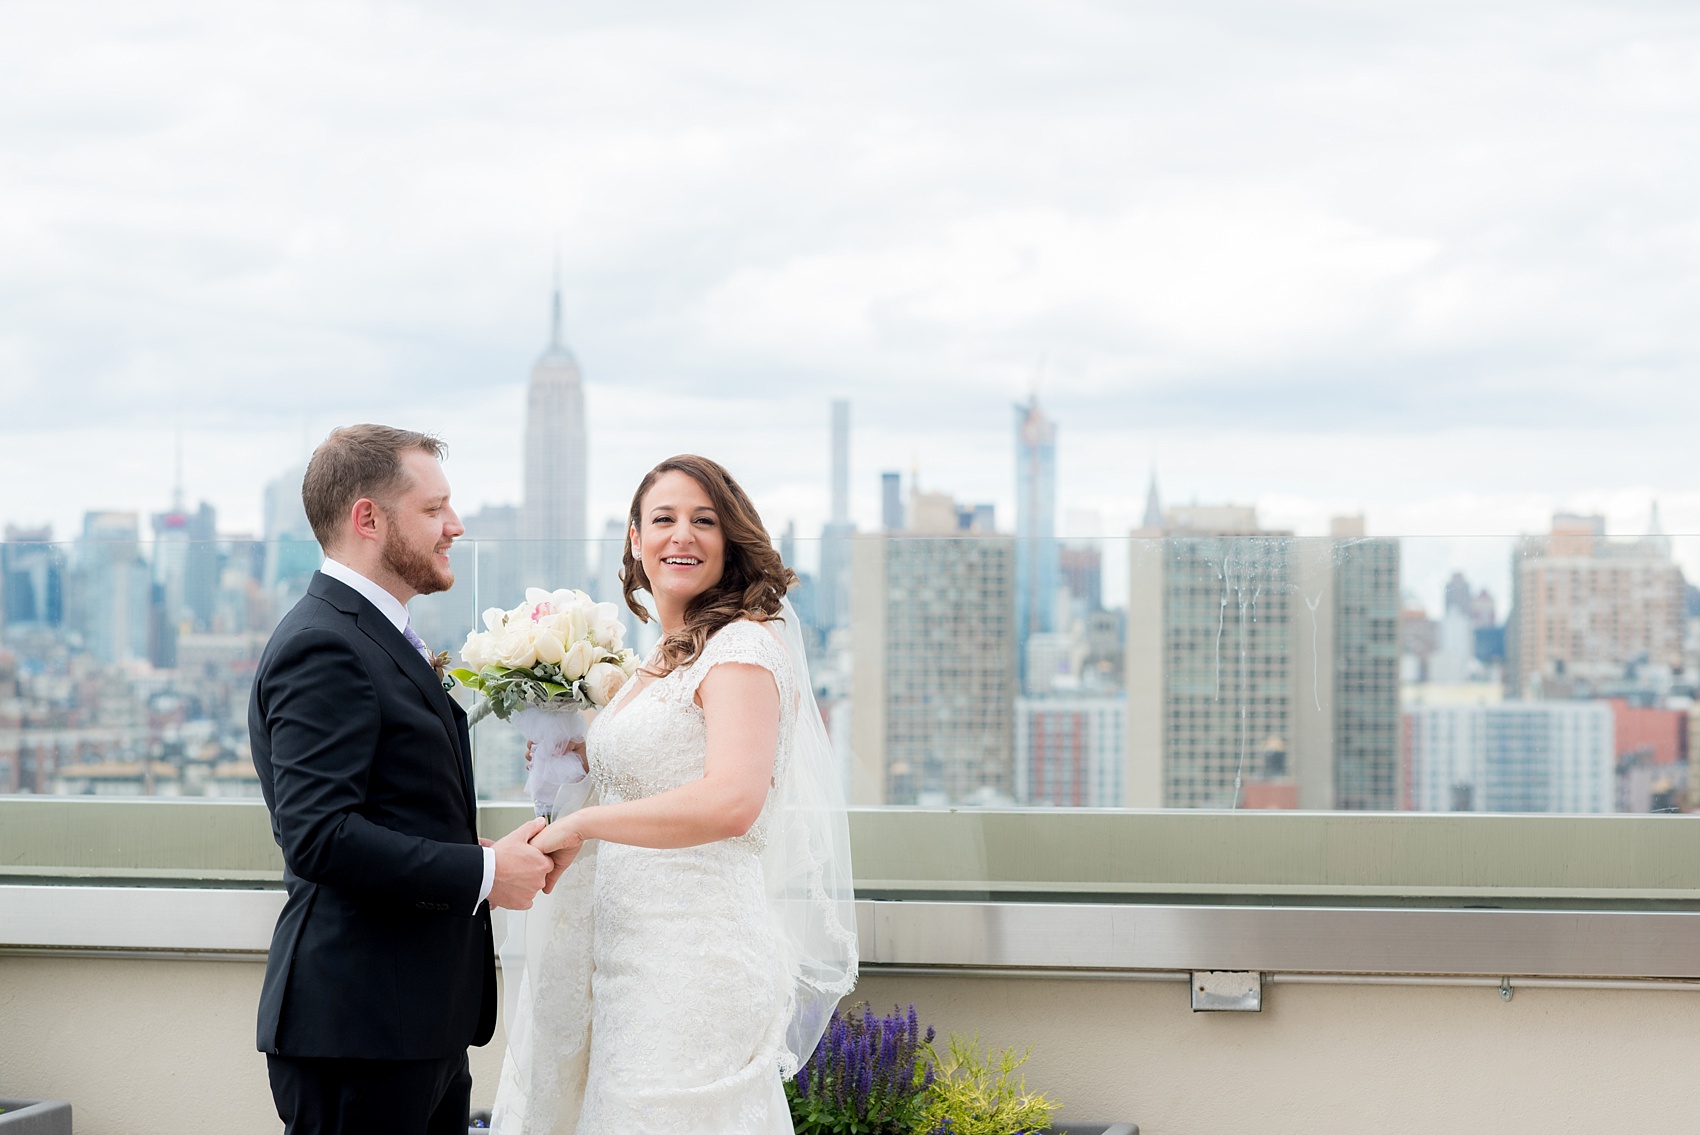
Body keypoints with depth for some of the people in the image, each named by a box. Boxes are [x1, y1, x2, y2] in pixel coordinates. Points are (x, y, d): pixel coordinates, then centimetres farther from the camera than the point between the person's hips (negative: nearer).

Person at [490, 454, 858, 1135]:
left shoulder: (742, 647, -11)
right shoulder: (664, 660, 17)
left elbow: (730, 802, -26)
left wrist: (581, 824, -19)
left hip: (697, 959, -9)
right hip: (628, 950, 9)